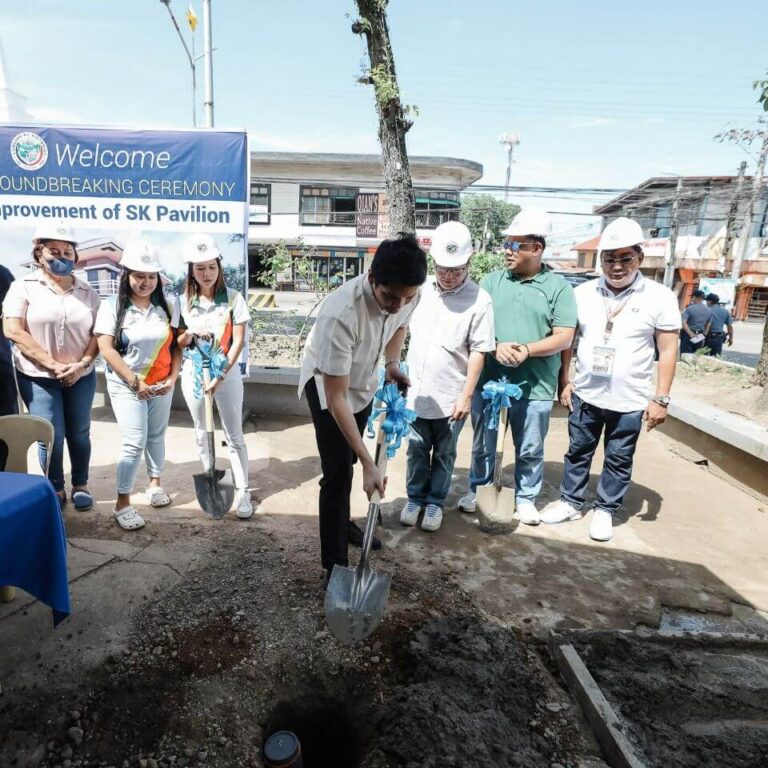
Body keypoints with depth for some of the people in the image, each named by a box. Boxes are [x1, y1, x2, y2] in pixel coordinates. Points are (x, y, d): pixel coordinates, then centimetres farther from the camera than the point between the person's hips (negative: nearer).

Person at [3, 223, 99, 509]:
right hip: (38, 377, -2)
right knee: (51, 436, 0)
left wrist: (83, 363, -12)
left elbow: (97, 333, 5)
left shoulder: (87, 292, 5)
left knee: (79, 433, 11)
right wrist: (53, 364, -16)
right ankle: (56, 489, 21)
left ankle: (80, 484, 28)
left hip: (80, 376, 3)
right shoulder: (24, 286, -3)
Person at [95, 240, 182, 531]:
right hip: (126, 385, -3)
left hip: (161, 385, 4)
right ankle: (122, 503, 5)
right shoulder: (113, 306, -8)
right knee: (135, 442, -7)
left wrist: (172, 378, -8)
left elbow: (176, 345, 4)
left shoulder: (166, 306, 2)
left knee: (156, 436, 15)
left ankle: (155, 484, 35)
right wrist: (135, 381, -17)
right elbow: (106, 349, -12)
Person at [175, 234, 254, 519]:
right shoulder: (183, 302, 1)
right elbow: (179, 343, 6)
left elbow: (238, 341, -10)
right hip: (193, 375, 3)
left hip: (227, 375, -3)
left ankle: (242, 492, 9)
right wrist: (190, 333, -17)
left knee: (234, 436, 1)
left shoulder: (233, 298, -8)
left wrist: (220, 375, -19)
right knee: (202, 434, 15)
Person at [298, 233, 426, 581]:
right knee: (338, 472, -8)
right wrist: (369, 464, -37)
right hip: (326, 385, -6)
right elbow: (336, 397, -38)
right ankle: (334, 566, 7)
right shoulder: (341, 314, -42)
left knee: (348, 458, 22)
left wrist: (392, 362, -11)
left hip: (364, 380, 6)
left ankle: (343, 522, 46)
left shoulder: (406, 294, -23)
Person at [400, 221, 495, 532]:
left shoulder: (479, 300, -12)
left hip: (450, 396, -3)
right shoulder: (421, 289, -1)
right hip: (416, 390, 3)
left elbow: (478, 352, -10)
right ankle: (415, 497, 35)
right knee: (417, 450, 17)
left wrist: (465, 396, -11)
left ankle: (435, 501, 33)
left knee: (444, 454, 15)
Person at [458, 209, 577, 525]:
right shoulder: (492, 281, 6)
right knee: (483, 445, 15)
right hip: (488, 381, 2)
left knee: (530, 450, 12)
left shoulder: (558, 287, -1)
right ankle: (478, 489, 35)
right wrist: (495, 347, -16)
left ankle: (525, 498, 32)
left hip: (535, 387, -1)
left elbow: (564, 338, -5)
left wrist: (527, 350, -20)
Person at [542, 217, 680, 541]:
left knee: (619, 460, 11)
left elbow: (668, 350, -4)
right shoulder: (583, 293, -1)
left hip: (630, 401, -2)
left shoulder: (659, 297, -6)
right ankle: (571, 502, 31)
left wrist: (661, 399, -7)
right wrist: (564, 382, 2)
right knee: (578, 452, 15)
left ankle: (605, 510, 29)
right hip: (585, 394, 2)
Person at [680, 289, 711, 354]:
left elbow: (684, 322, -20)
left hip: (688, 334, -5)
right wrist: (704, 335, 21)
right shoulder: (709, 310, 8)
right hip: (700, 337, 5)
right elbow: (708, 325, 15)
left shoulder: (689, 308, -9)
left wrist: (691, 334, -21)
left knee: (685, 355, -4)